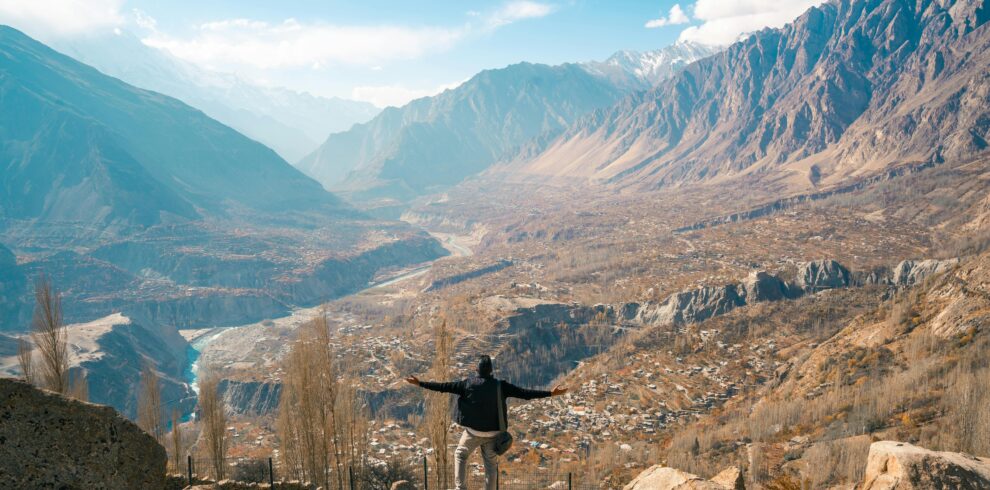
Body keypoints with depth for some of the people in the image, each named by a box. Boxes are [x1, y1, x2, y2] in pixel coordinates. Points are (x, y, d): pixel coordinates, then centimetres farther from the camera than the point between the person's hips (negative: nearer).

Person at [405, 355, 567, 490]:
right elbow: (524, 393, -10)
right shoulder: (500, 385, -8)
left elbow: (443, 387, -6)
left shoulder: (468, 383, -8)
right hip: (492, 432, 1)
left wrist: (420, 383, 2)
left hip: (473, 431, -1)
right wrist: (551, 393, -7)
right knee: (490, 463, 14)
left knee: (460, 455, 20)